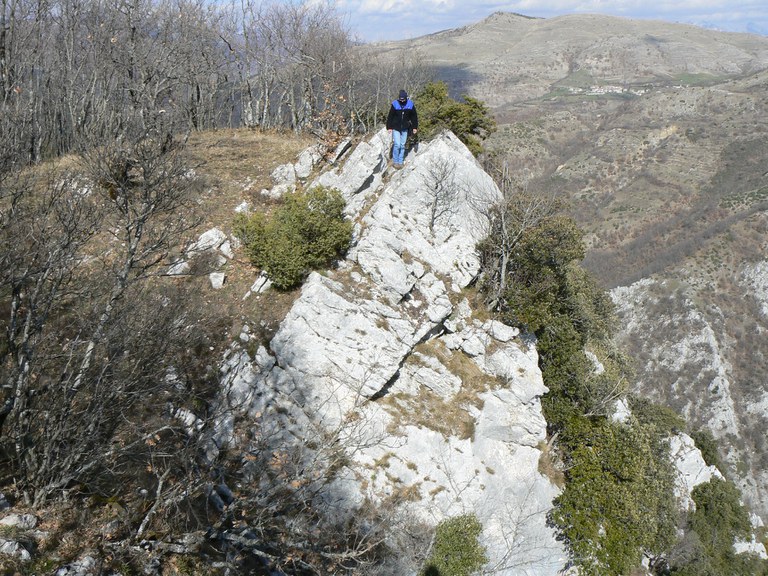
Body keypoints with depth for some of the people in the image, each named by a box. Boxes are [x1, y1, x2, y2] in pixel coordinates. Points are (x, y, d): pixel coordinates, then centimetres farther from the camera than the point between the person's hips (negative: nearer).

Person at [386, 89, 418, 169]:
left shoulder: (410, 105, -5)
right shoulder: (395, 104, -11)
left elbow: (414, 117, 6)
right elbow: (390, 117, -4)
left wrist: (415, 127, 5)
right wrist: (389, 127, -7)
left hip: (405, 129, 3)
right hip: (395, 128, -3)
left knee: (402, 145, 8)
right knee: (397, 145, -9)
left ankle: (400, 162, 18)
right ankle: (395, 161, 5)